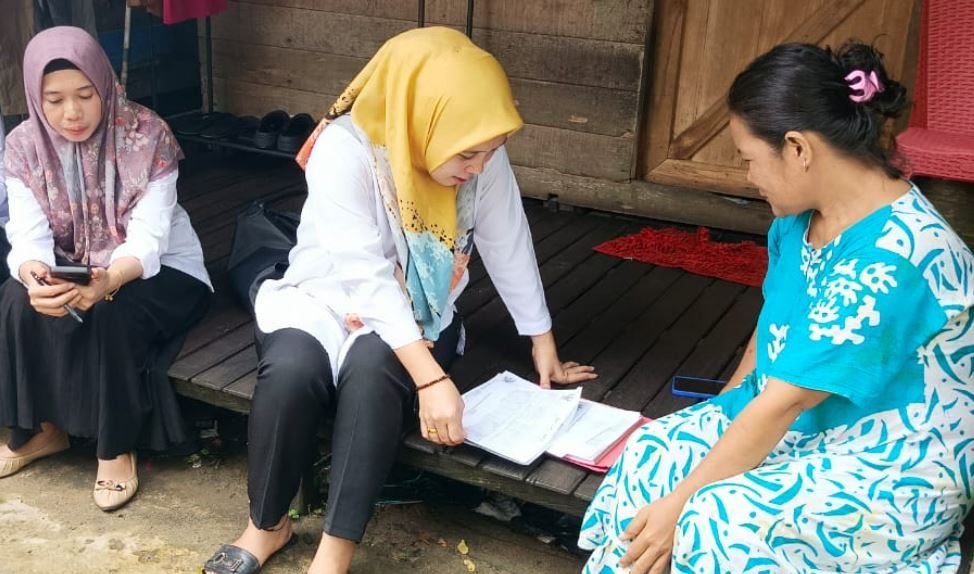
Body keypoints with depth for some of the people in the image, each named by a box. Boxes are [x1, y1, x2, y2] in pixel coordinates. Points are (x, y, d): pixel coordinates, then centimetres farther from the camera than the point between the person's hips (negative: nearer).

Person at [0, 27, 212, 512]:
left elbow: (148, 238, -27)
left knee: (113, 313, -33)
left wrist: (108, 281, -48)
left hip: (161, 269, -4)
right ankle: (40, 429, -2)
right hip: (73, 267, 4)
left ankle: (116, 449, -12)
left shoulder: (146, 135, -21)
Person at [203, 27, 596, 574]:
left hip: (417, 317, 2)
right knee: (292, 370, -33)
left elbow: (509, 248, -2)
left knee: (374, 371, -33)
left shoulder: (482, 155, -13)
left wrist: (543, 342, 5)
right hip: (328, 299, -2)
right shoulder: (345, 148, -25)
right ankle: (268, 524, -8)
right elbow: (366, 278, -31)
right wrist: (432, 379, -38)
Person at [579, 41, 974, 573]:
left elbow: (782, 405, -28)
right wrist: (721, 412, 17)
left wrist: (679, 501, -21)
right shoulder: (804, 214, -4)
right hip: (807, 424, 8)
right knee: (652, 452, -10)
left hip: (897, 466, -8)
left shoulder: (888, 260, -31)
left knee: (716, 519, -29)